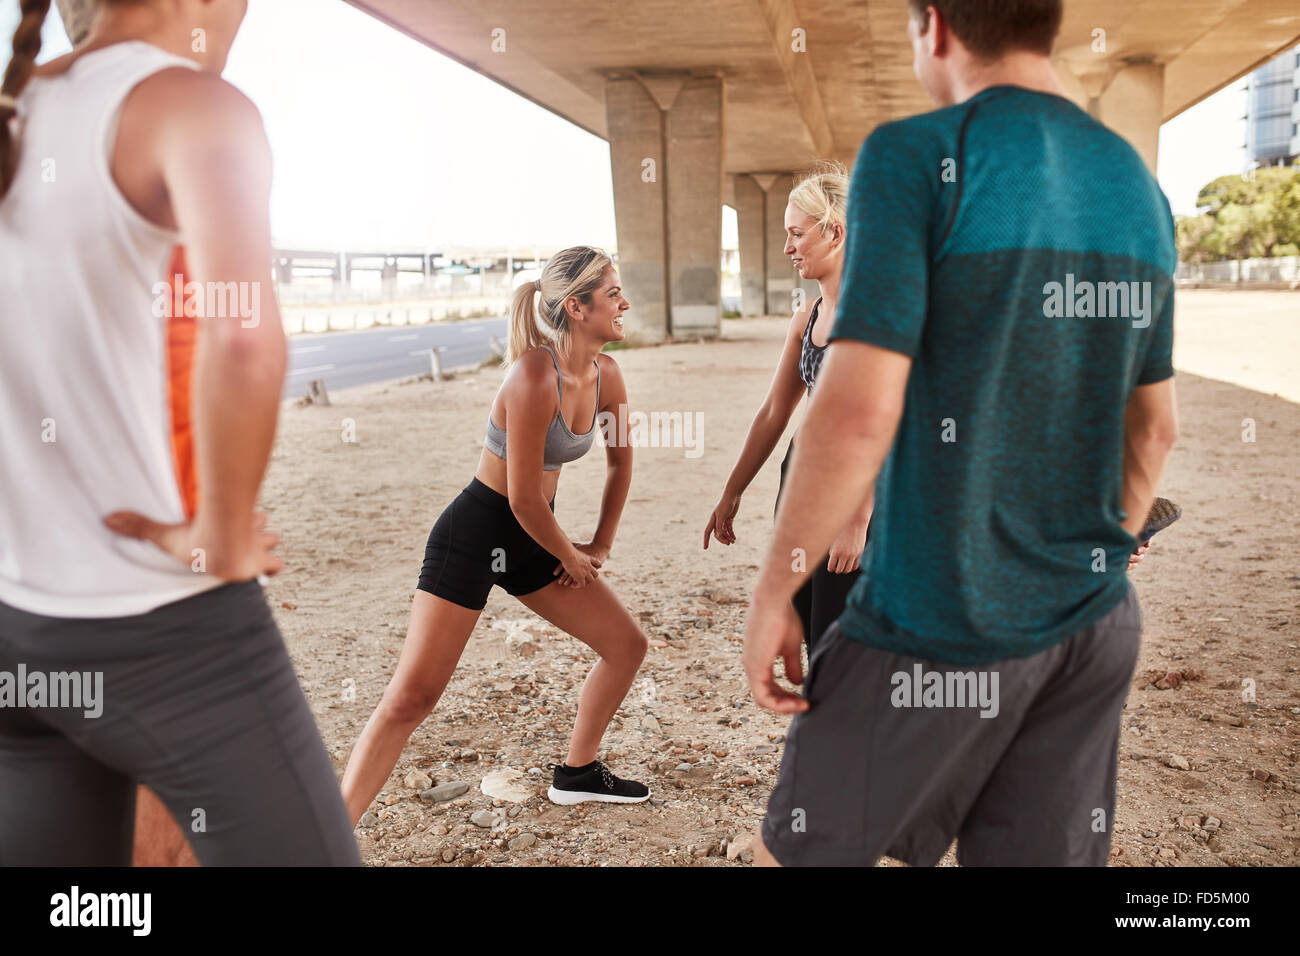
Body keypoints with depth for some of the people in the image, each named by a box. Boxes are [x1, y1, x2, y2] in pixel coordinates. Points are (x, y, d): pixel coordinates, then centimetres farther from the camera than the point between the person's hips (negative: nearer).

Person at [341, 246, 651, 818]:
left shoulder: (606, 376, -2)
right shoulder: (535, 373, -25)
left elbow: (620, 461, 16)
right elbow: (524, 497, -23)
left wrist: (601, 544, 15)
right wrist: (570, 558, -7)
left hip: (532, 539, 8)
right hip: (474, 534, -8)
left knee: (627, 645, 12)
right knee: (412, 696, -11)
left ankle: (577, 773, 31)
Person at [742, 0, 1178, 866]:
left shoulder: (916, 156, -13)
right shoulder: (1138, 188, 8)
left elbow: (859, 410, -21)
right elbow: (1154, 427, 14)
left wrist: (772, 590, -9)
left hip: (939, 629, -6)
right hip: (1093, 628, 6)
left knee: (796, 852, 14)